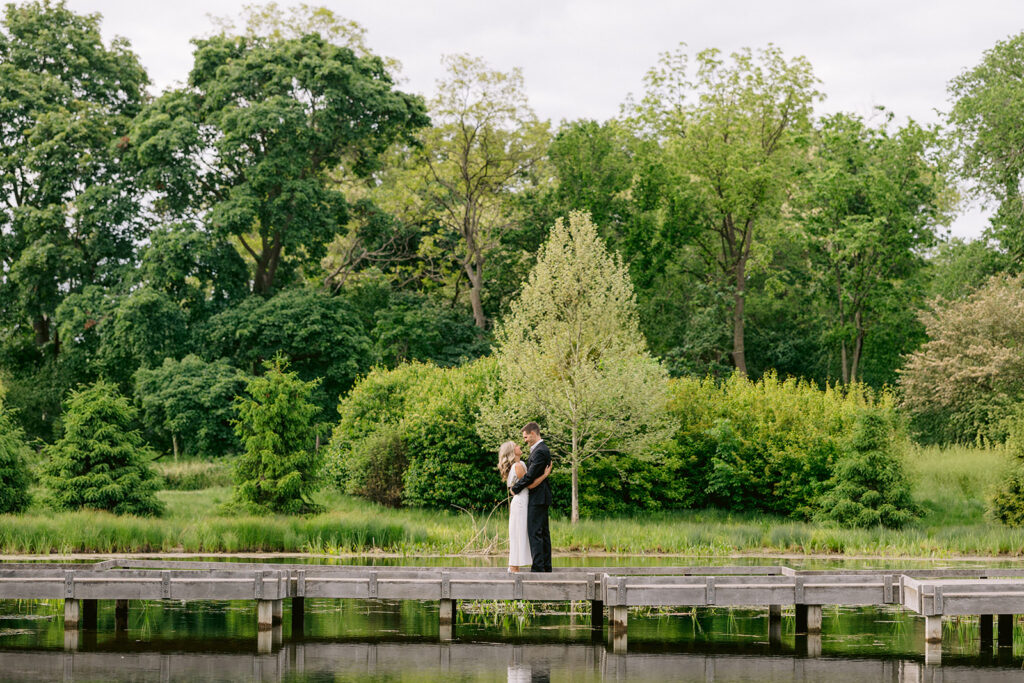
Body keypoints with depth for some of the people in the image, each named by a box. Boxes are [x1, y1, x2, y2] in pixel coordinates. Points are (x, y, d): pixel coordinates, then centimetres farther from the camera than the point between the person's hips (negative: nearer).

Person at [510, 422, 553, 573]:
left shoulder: (540, 451, -17)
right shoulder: (541, 449, 16)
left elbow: (530, 476, -19)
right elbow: (531, 472, 19)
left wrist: (515, 488, -8)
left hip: (537, 498, -11)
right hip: (540, 497, 11)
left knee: (535, 532, -10)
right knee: (543, 532, 12)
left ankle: (538, 568, -12)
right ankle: (546, 567, 16)